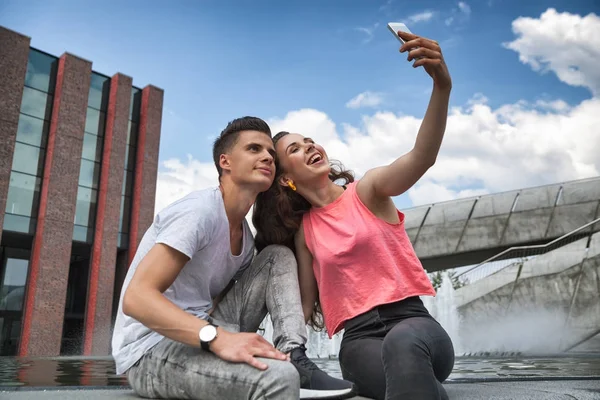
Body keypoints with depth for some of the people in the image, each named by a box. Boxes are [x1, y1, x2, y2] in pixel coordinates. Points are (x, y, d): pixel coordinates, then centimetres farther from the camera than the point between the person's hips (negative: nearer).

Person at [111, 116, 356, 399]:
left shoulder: (245, 238, 11)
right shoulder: (201, 210, -16)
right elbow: (137, 298, -25)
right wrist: (218, 338, -36)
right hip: (152, 349, -9)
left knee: (278, 256, 2)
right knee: (277, 375, -38)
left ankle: (295, 361, -9)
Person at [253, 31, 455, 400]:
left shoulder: (367, 191, 3)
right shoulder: (302, 231, 12)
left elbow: (422, 157, -18)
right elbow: (307, 304, 13)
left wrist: (442, 86, -36)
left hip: (412, 321, -1)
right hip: (359, 339, 1)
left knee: (403, 344, -41)